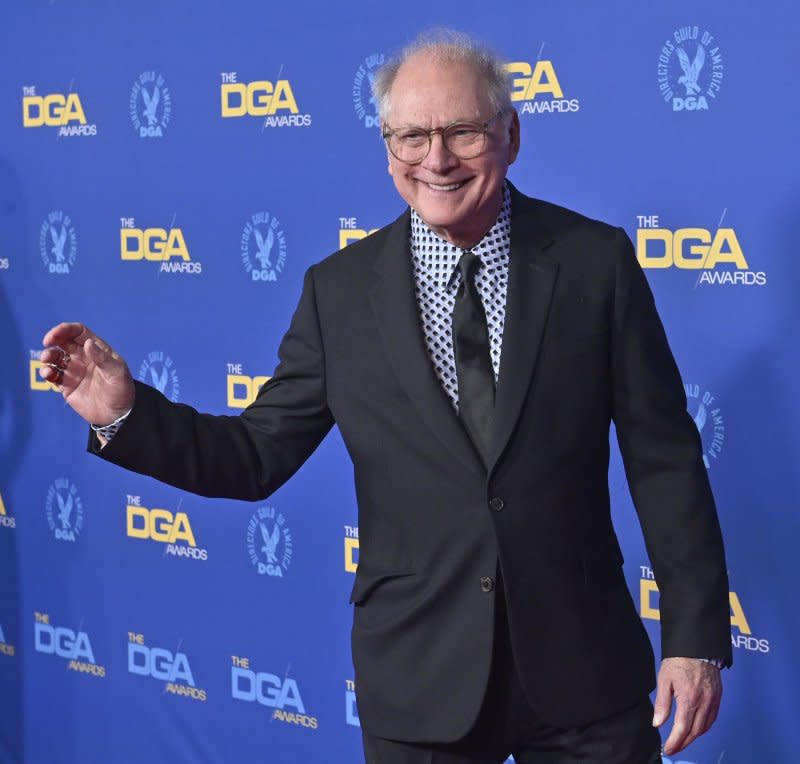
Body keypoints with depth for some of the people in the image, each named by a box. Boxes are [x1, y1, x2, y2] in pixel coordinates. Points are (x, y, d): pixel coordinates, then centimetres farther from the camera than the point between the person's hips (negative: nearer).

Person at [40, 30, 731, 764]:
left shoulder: (595, 260, -5)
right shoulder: (338, 289, -2)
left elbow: (664, 462, -3)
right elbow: (259, 455, 2)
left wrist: (696, 638, -4)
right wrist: (126, 413, -13)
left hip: (584, 674, 0)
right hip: (420, 681, 1)